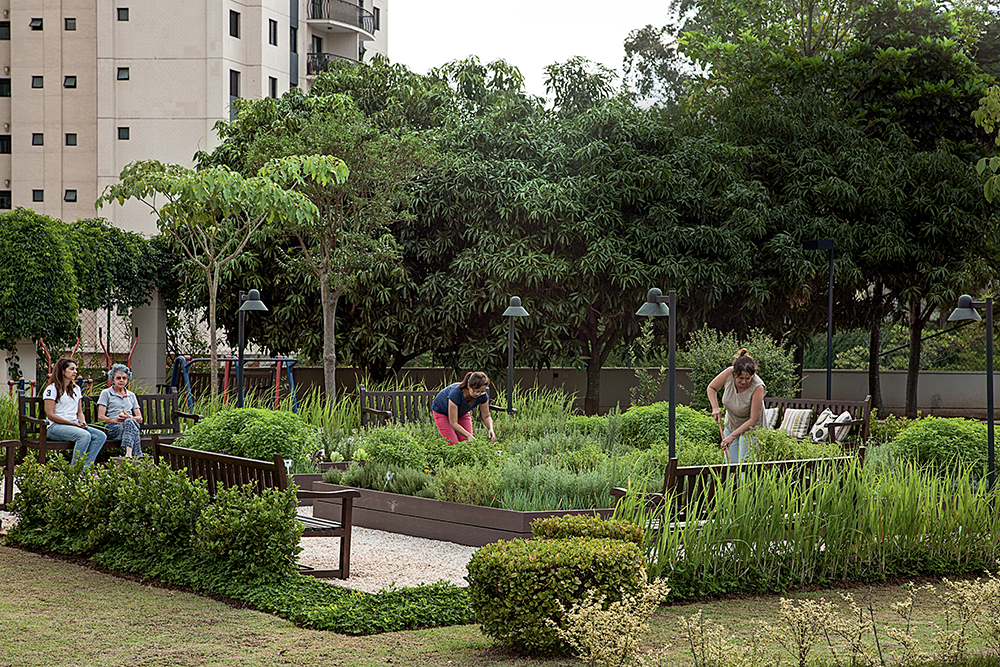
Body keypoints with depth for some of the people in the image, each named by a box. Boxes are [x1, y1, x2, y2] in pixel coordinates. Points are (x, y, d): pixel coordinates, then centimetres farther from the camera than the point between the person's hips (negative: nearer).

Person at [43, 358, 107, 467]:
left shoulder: (76, 389, 21)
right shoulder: (52, 389, -2)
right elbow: (50, 415, -9)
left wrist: (82, 422, -2)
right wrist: (72, 423, -14)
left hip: (75, 425, 7)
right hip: (55, 427, -7)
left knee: (101, 436, -20)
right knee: (85, 435, -35)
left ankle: (86, 467, -28)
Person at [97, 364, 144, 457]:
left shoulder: (131, 395, 28)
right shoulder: (106, 393, 16)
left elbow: (140, 419, 21)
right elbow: (100, 418, 5)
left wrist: (130, 418, -4)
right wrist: (117, 421, -11)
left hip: (131, 423, 3)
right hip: (112, 427, -3)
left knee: (129, 422, -39)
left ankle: (129, 454, -61)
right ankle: (138, 456, -59)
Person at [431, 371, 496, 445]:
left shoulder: (483, 395, -29)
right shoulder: (456, 392, -42)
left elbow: (486, 416, -12)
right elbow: (453, 423, -37)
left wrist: (490, 429, -31)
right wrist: (469, 436, -46)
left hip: (462, 412, 4)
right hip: (441, 411, -4)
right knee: (452, 444, -17)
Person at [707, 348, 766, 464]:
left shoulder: (758, 388, -32)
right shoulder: (729, 373, -21)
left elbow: (753, 420, -28)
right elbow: (711, 387, 1)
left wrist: (732, 436, -32)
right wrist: (715, 408, -14)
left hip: (750, 429, -4)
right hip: (730, 426, 4)